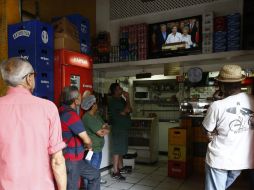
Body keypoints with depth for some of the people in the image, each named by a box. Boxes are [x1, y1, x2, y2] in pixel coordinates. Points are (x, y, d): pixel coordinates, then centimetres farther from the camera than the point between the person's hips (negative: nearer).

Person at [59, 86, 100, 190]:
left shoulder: (64, 111, 5)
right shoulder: (70, 115, -24)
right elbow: (86, 139, -19)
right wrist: (89, 147, 1)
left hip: (75, 158, 10)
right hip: (69, 160, -10)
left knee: (95, 175, 20)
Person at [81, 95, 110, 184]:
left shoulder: (96, 115, 8)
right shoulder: (87, 118, -23)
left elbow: (106, 127, 6)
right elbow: (101, 133, -23)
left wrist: (104, 129, -16)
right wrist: (105, 129, -3)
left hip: (98, 147, 10)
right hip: (92, 149, -10)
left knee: (97, 166, 26)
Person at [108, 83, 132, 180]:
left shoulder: (121, 99, 13)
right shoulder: (114, 101, -16)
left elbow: (129, 110, 13)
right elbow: (126, 110, -21)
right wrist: (128, 98, -11)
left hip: (123, 128, 9)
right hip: (118, 128, -9)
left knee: (121, 149, 17)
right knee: (117, 150, -5)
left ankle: (120, 167, 29)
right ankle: (115, 172, 2)